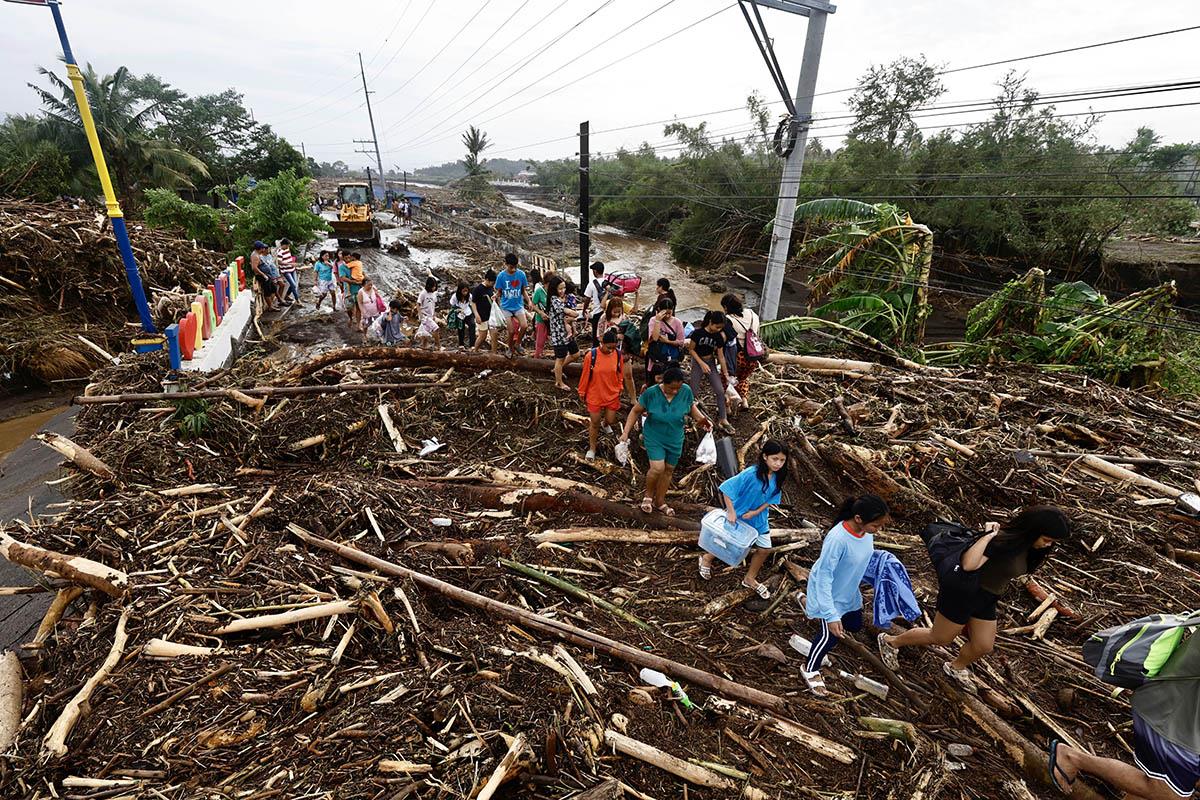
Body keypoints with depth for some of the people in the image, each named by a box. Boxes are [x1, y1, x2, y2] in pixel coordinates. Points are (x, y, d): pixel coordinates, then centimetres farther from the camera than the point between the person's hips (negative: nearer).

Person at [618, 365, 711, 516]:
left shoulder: (686, 391, -15)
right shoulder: (651, 393, -22)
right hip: (654, 437, -3)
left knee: (668, 469, 14)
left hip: (675, 440, 3)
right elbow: (635, 411, -9)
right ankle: (648, 494, 15)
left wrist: (701, 418, -14)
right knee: (657, 468, -16)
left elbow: (691, 407, 5)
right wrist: (626, 432, -13)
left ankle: (660, 501, 36)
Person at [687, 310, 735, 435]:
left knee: (720, 391, -3)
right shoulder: (698, 332, -17)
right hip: (697, 362, -4)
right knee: (694, 393, -3)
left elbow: (721, 356, 0)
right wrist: (702, 363, -17)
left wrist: (726, 374, 2)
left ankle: (723, 419, 6)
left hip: (711, 362, 4)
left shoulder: (718, 336, -6)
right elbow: (691, 349, -10)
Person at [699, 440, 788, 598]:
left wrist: (756, 512, -17)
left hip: (758, 518, 5)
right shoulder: (751, 474, -33)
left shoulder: (777, 478, -14)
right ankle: (707, 558, 45)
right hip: (738, 516, -5)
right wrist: (731, 512, -26)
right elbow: (726, 489, -29)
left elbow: (771, 499, -3)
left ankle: (750, 579, 34)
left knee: (764, 548, 10)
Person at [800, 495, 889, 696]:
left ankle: (808, 603, 45)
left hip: (848, 591, 8)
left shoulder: (866, 530, -18)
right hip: (829, 592, -7)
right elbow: (824, 577, -34)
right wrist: (831, 616, -34)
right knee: (831, 635, 1)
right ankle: (810, 669, 30)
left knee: (854, 625, 23)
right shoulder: (837, 539, -40)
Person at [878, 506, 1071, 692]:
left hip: (986, 599, 8)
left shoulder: (1031, 546, -4)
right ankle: (890, 642, 28)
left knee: (984, 647, 16)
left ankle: (955, 667, 45)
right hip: (963, 592, -8)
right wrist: (988, 535, -41)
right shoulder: (1005, 538, -31)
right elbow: (968, 564, -44)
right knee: (940, 638, 8)